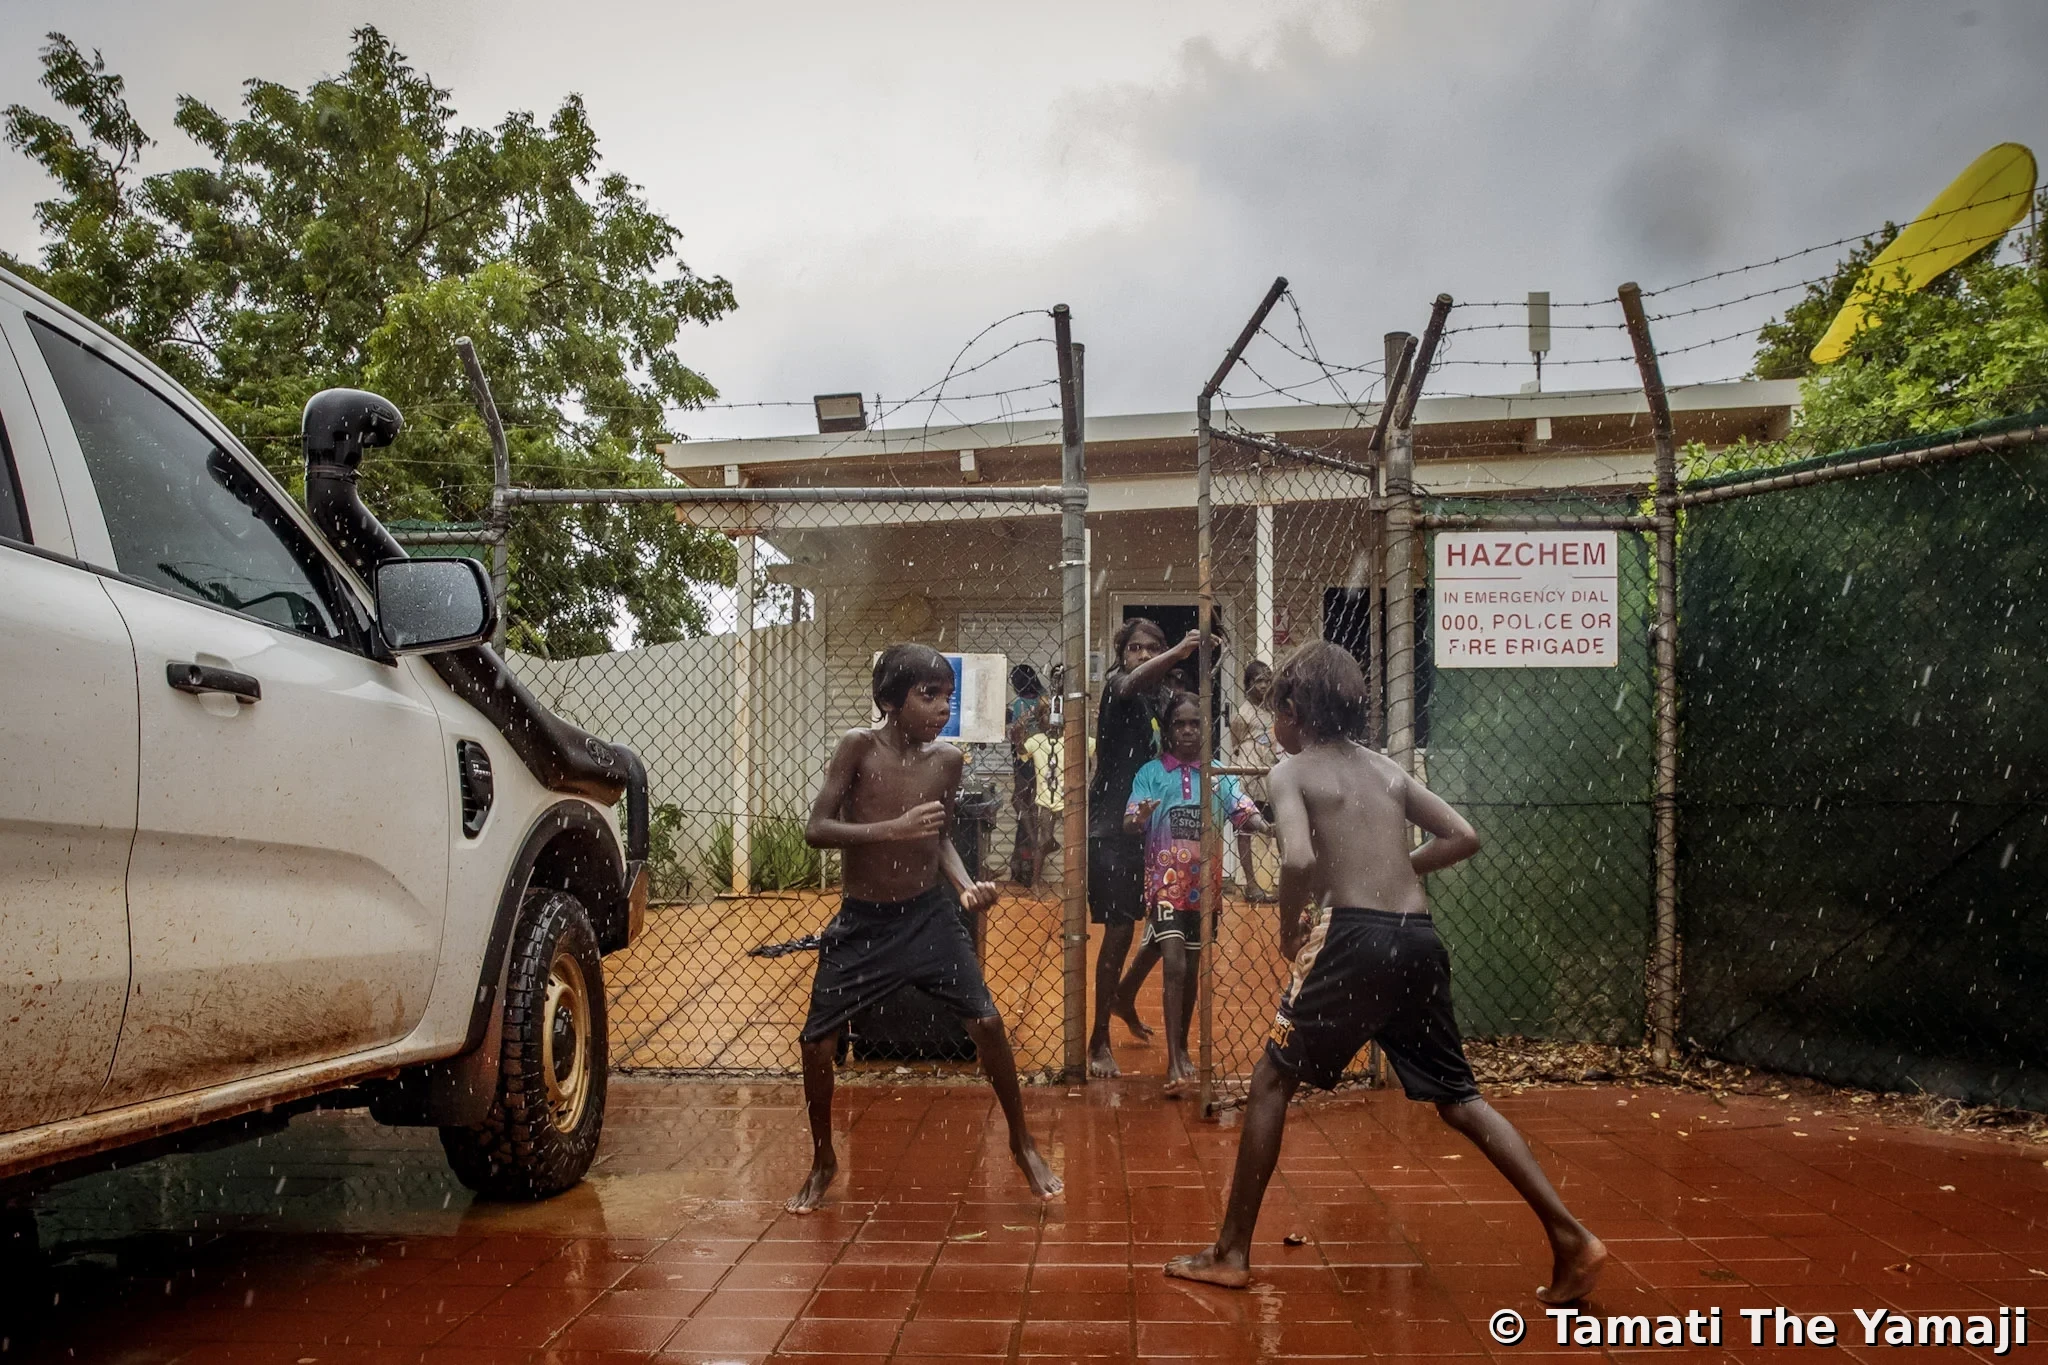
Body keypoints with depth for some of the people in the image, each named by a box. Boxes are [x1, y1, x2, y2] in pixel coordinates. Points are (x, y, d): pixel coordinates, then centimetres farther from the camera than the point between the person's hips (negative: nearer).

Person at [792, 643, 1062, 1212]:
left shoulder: (946, 759, -4)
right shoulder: (859, 747, -14)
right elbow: (816, 829, -19)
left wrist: (966, 886, -8)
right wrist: (893, 829, -32)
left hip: (930, 916, 2)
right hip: (862, 923, -1)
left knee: (987, 1023, -6)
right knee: (817, 1042, -1)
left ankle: (1023, 1144, 16)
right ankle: (823, 1163, 24)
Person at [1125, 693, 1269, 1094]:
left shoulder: (1218, 774, 3)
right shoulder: (1151, 772, -4)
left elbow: (1245, 814, -8)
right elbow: (1130, 825, -11)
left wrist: (1271, 829, -29)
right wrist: (1140, 817, -35)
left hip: (1204, 885, 3)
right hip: (1166, 882, -3)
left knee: (1192, 969, 13)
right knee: (1174, 965, -14)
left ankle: (1182, 1049, 30)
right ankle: (1174, 1061, -12)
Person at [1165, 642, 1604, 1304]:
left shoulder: (1292, 772, 0)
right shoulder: (1387, 768, 18)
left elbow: (1299, 861, -18)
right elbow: (1463, 838, 16)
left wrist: (1289, 928, -1)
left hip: (1358, 939, -6)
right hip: (1420, 940, 6)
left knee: (1272, 1080, 8)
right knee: (1457, 1098, 16)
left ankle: (1231, 1252, 12)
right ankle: (1571, 1238, 10)